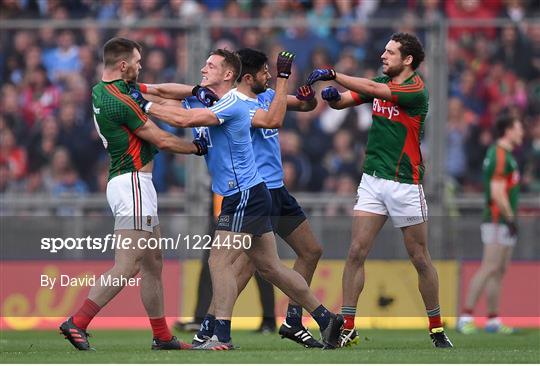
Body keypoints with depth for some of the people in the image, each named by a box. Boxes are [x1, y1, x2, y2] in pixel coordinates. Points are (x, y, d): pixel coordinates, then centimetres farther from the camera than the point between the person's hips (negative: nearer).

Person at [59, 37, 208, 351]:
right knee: (127, 266, -13)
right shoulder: (120, 102, -18)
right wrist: (197, 147, 6)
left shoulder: (101, 91, 11)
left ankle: (162, 337, 19)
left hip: (137, 184, 11)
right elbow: (162, 141, -10)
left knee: (153, 263, 14)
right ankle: (77, 323, -15)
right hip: (132, 182, -11)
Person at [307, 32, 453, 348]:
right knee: (356, 252, -4)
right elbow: (342, 102, 7)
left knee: (420, 258, 2)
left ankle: (437, 328, 14)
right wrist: (332, 95, -16)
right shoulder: (382, 82, 8)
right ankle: (348, 328, -2)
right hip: (373, 180, 5)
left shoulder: (416, 91, -13)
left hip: (405, 185, -5)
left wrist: (333, 75, -28)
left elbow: (373, 89, -26)